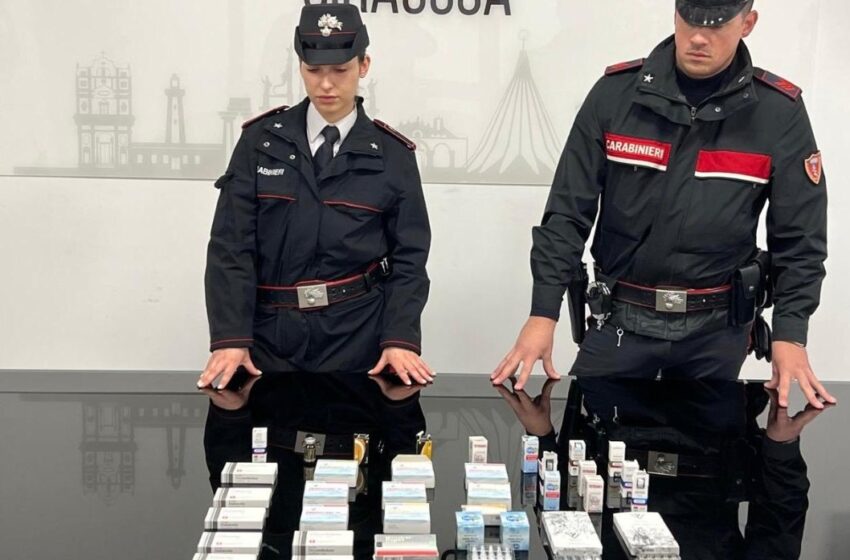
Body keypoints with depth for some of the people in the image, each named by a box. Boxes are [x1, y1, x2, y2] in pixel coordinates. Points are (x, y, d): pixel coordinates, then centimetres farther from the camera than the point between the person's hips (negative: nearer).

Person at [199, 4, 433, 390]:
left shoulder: (392, 155, 2)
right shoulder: (260, 140, 1)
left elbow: (409, 257, 1)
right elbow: (231, 246, -4)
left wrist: (401, 339, -14)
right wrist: (230, 337, -15)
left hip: (359, 334, 0)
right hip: (272, 332, 0)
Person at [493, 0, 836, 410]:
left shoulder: (779, 112, -6)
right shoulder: (616, 92, -5)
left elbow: (800, 237, -1)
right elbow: (567, 212, -4)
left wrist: (789, 334, -11)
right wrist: (543, 312, -11)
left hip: (717, 328, 0)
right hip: (620, 318, 0)